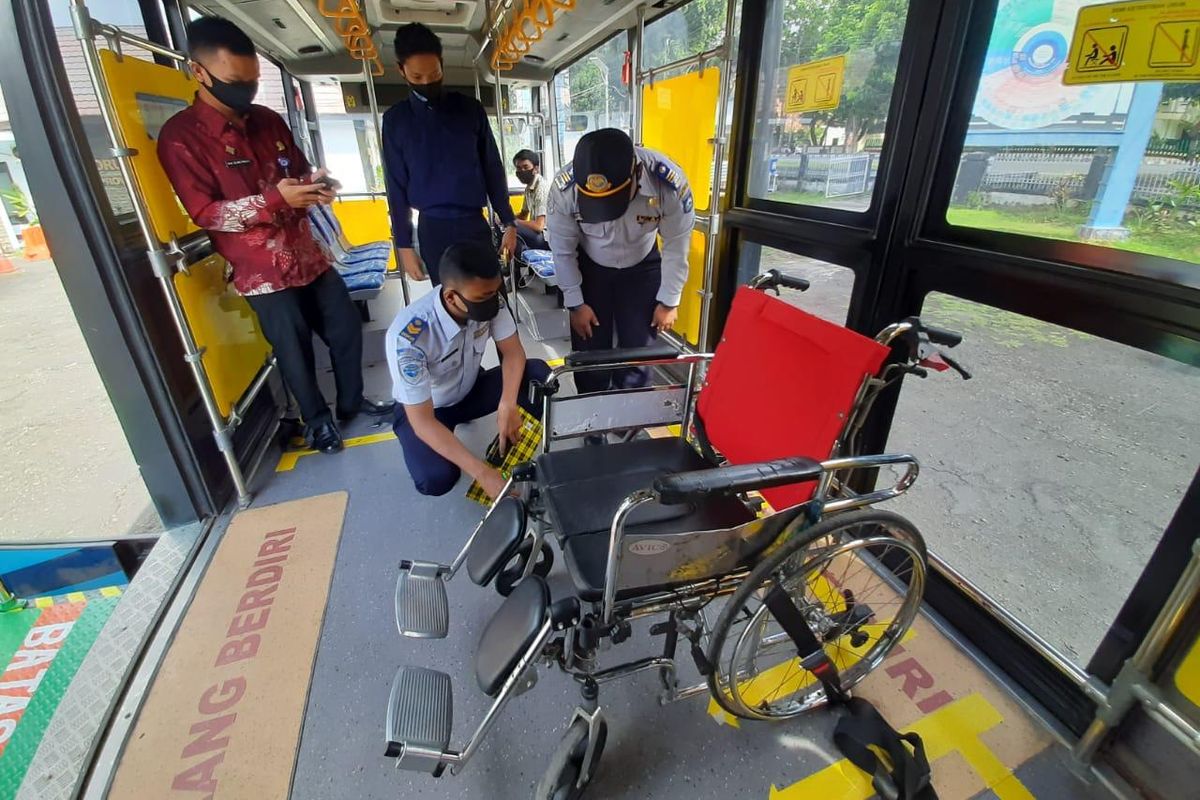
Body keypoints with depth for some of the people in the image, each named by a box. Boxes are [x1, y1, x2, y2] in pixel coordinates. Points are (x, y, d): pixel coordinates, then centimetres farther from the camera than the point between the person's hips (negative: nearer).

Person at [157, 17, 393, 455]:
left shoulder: (269, 121, 9)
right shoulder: (180, 136, -9)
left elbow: (300, 172, 18)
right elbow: (204, 212, -13)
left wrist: (316, 186, -8)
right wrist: (275, 199, -25)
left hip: (308, 255, 6)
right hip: (263, 272, -5)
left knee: (346, 327, 12)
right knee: (295, 350, 5)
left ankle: (352, 400, 33)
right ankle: (317, 418, 27)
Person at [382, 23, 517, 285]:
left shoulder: (471, 109, 4)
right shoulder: (395, 119, 3)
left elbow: (493, 168, 6)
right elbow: (396, 185, 4)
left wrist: (509, 222, 3)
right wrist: (403, 244, 1)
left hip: (475, 224, 1)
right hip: (433, 229, 0)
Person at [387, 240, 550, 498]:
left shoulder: (487, 299, -24)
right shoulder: (407, 337, -37)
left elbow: (513, 352, -13)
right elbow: (422, 422, -34)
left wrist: (507, 405, -32)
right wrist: (484, 474, -40)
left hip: (471, 389, 4)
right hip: (424, 409, -4)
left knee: (539, 374, -21)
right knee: (437, 479, -31)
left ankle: (508, 446, 1)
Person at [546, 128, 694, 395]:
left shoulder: (669, 183, -32)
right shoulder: (564, 189, -31)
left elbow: (677, 245, -16)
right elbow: (562, 250, -14)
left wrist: (669, 301, -7)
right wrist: (575, 304, -7)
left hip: (642, 267, 0)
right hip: (590, 268, 0)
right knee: (589, 353, 3)